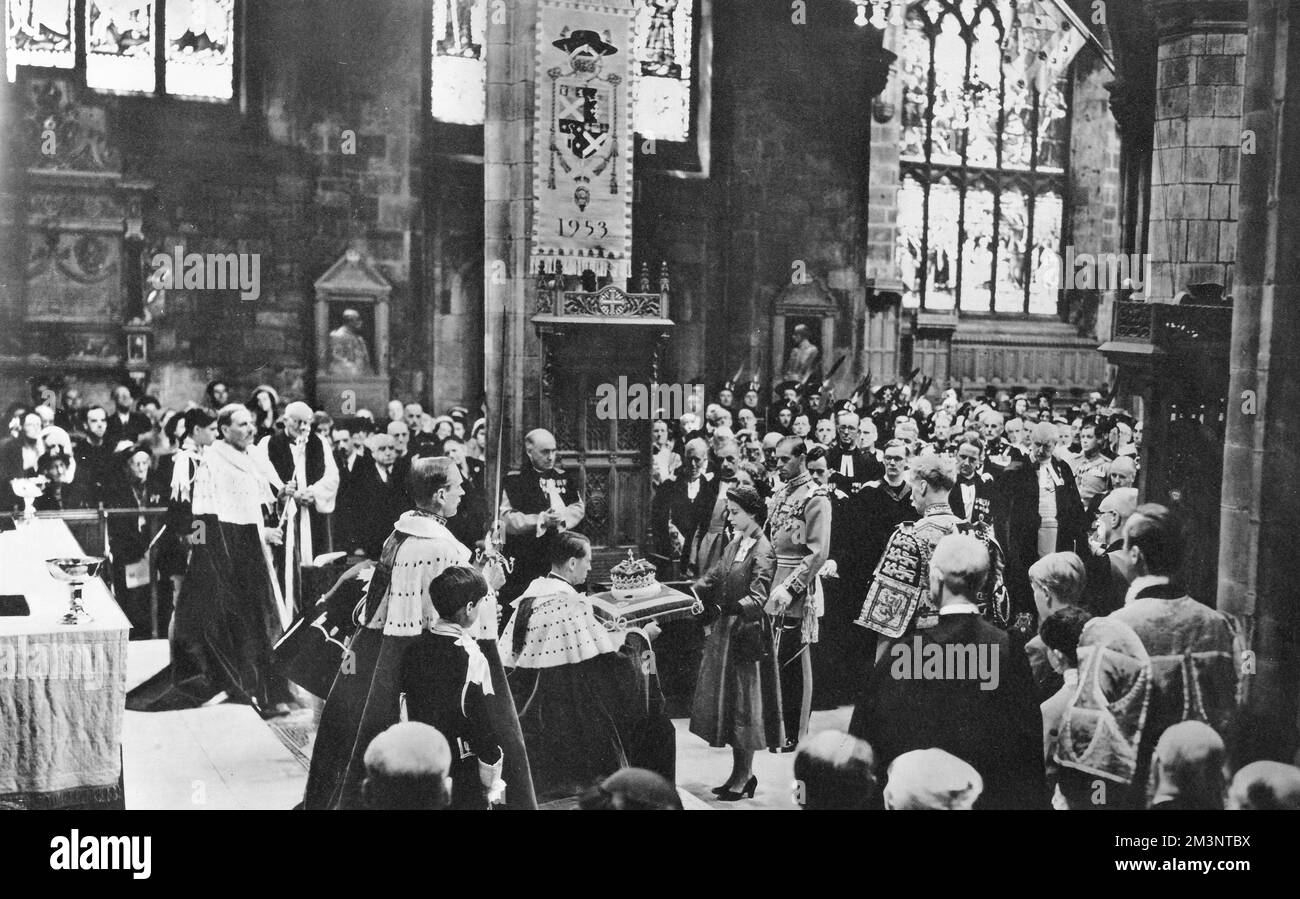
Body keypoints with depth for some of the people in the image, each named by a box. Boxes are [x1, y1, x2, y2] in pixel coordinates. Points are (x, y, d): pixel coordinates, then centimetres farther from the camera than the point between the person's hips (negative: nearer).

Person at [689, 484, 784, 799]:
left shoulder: (762, 552, -15)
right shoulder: (734, 544, 9)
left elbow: (756, 598, -23)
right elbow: (712, 578, 9)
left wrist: (729, 612, -36)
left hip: (745, 632, -8)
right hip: (725, 630, 8)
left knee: (744, 702, 1)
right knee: (728, 701, 12)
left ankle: (744, 775, 13)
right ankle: (740, 773, 23)